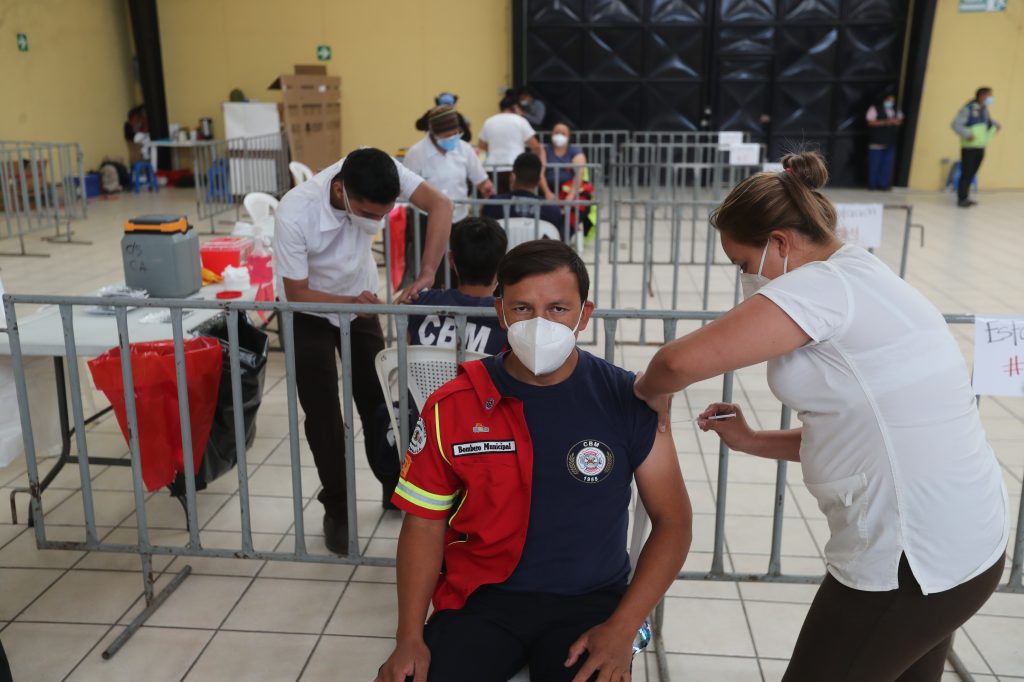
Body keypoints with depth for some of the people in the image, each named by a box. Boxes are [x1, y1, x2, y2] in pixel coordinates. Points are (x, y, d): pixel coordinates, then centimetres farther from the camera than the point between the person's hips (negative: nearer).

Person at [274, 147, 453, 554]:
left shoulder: (378, 173, -29)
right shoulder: (294, 216, -36)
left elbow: (440, 206, -33)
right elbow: (297, 293, -27)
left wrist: (425, 274, -43)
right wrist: (351, 303, -43)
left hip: (361, 300, 3)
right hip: (309, 312, -3)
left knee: (378, 399, 10)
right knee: (323, 415, 0)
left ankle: (395, 487, 28)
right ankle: (337, 509, 17)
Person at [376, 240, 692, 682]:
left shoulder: (628, 401, -6)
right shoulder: (451, 407, -4)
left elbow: (672, 521, 0)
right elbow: (425, 524, 3)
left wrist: (622, 627, -10)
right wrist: (410, 637, -7)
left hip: (589, 600, 0)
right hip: (480, 599, 1)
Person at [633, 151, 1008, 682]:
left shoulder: (823, 284, -18)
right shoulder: (862, 280, 12)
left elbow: (682, 361, -28)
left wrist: (650, 392, -6)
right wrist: (751, 441, 12)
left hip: (910, 558, -9)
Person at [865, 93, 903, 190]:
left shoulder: (896, 110, 16)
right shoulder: (875, 108, -3)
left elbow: (900, 120, 19)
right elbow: (870, 122, -11)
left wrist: (896, 121, -5)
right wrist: (884, 122, -18)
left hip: (890, 143, 5)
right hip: (877, 142, -5)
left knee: (887, 164, 2)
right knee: (874, 164, -3)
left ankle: (883, 184, 7)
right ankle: (872, 184, 5)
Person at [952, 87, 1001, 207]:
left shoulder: (984, 109, 12)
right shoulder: (967, 109, -10)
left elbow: (989, 121, 30)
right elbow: (956, 124, -17)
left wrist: (996, 125, 10)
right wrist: (967, 134, -28)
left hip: (980, 148, 7)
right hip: (969, 148, -7)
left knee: (971, 174, 9)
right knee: (966, 174, -6)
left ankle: (965, 198, 15)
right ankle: (962, 199, 0)